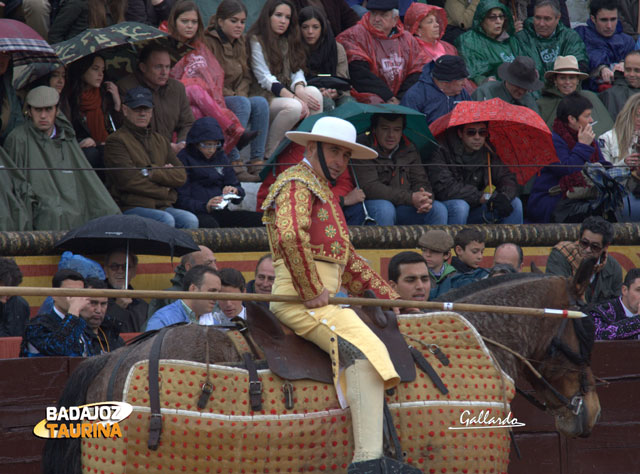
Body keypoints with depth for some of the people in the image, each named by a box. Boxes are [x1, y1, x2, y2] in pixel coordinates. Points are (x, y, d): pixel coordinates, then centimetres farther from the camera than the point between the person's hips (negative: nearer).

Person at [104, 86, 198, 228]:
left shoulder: (160, 140, 23)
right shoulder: (116, 141, 1)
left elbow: (181, 176, 11)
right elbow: (128, 180, -10)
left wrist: (152, 173, -6)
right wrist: (164, 191, -1)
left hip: (163, 206, 6)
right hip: (131, 208, -6)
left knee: (190, 220, -24)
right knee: (166, 219, -33)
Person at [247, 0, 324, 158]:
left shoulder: (288, 41, 19)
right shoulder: (257, 41, -3)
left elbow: (297, 70, 9)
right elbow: (265, 79, -11)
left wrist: (299, 89, -17)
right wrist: (294, 97, -20)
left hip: (285, 94, 6)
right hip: (265, 97, -6)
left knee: (314, 92, -24)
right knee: (294, 107, -35)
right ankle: (268, 154, -19)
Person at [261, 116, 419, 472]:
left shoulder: (324, 191, 27)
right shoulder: (298, 184, -5)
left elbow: (348, 259, 32)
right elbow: (290, 237, -26)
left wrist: (388, 296, 24)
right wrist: (311, 291, -23)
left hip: (322, 298, 11)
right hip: (299, 299, -11)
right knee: (367, 350, -26)